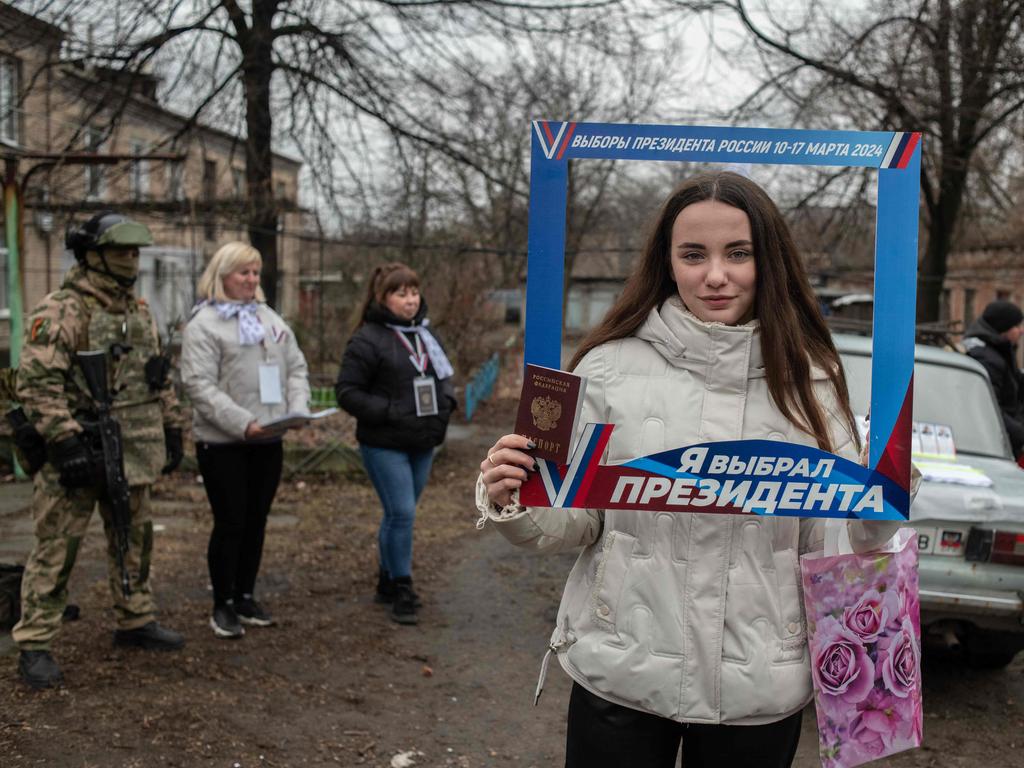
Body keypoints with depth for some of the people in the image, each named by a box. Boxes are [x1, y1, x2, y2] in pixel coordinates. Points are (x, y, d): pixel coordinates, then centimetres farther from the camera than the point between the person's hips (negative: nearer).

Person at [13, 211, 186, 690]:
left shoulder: (139, 312, 13)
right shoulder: (60, 312, -13)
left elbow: (159, 378, 20)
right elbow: (37, 383, -20)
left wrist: (172, 430, 16)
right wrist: (66, 442, -25)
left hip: (132, 454, 8)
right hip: (78, 456, -8)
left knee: (135, 541, 17)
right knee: (56, 550, -1)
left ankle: (136, 623, 33)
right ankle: (34, 647, 7)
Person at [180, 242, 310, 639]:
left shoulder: (271, 319, 14)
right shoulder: (203, 324, -7)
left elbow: (296, 368, 14)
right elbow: (199, 385, -15)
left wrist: (298, 409, -5)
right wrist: (243, 423, -23)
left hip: (268, 441, 6)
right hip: (223, 443, -6)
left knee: (256, 521, 13)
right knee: (230, 523, 0)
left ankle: (246, 596, 27)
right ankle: (223, 606, 14)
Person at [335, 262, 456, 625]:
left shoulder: (425, 333, 11)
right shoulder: (368, 339, -13)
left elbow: (442, 375, 23)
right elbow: (346, 390, -13)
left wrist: (446, 402, 4)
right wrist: (387, 412, -20)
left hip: (422, 443, 7)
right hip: (385, 445, -7)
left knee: (399, 514, 15)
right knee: (401, 513, -9)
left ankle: (387, 582, 28)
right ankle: (401, 590, 5)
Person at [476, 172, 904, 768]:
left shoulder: (807, 378, -2)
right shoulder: (611, 365, -6)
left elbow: (831, 540, 1)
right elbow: (575, 522, -1)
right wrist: (514, 506, -20)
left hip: (761, 692, 2)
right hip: (619, 675, -1)